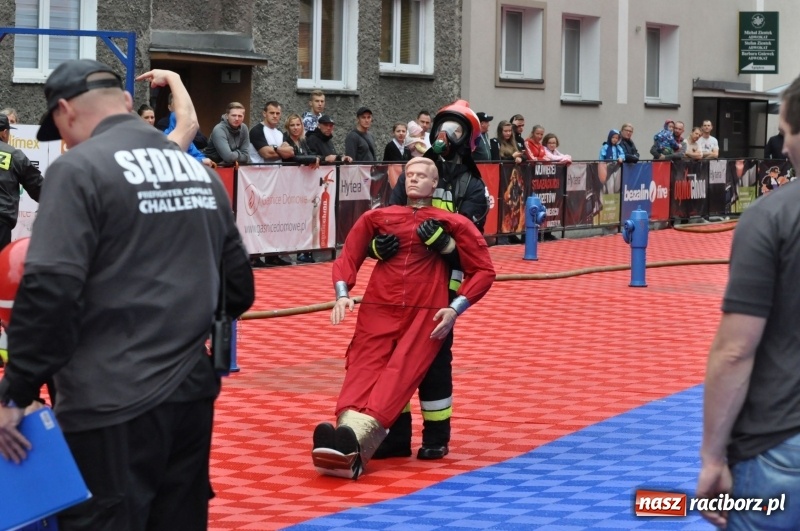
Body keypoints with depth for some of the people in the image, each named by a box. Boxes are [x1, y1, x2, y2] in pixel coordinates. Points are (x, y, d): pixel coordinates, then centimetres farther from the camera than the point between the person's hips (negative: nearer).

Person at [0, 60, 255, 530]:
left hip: (112, 405, -7)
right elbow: (238, 284, 17)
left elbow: (49, 292, -17)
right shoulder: (198, 170, 12)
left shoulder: (81, 169, -9)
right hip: (193, 395, 7)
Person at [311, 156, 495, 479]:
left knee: (398, 376, -24)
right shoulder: (378, 217, 17)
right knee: (362, 371, -21)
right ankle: (348, 448, -44)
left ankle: (354, 442, -46)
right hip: (378, 310, 2)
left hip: (426, 316, -2)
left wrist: (456, 308, -4)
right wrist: (342, 295, -1)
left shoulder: (453, 223, 11)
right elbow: (348, 258, 18)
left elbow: (484, 271, 9)